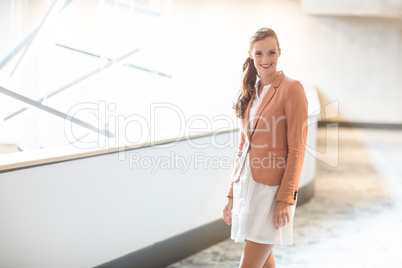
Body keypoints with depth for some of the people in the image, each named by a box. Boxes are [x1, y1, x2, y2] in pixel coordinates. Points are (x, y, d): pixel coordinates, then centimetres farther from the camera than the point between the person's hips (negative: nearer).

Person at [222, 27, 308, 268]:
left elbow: (297, 149, -12)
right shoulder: (252, 92, 14)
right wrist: (232, 194, 15)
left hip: (271, 188, -7)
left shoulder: (291, 89, -8)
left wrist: (286, 199, -17)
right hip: (247, 185, 7)